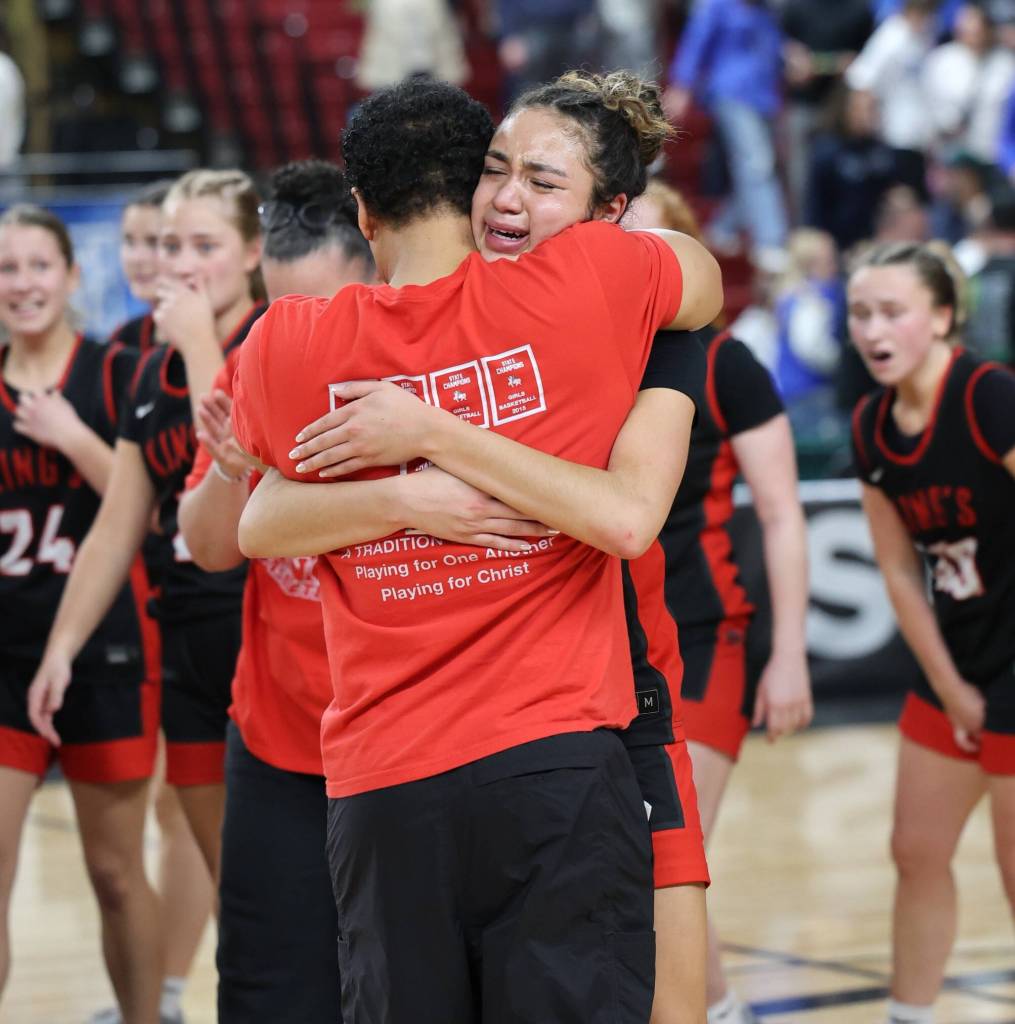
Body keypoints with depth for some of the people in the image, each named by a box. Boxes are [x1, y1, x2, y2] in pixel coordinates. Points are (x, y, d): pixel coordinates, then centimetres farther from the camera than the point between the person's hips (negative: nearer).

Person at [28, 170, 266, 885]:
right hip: (190, 643, 7)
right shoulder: (155, 374, 14)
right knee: (227, 878, 9)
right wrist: (62, 647, 12)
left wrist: (199, 344, -14)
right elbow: (117, 530, 17)